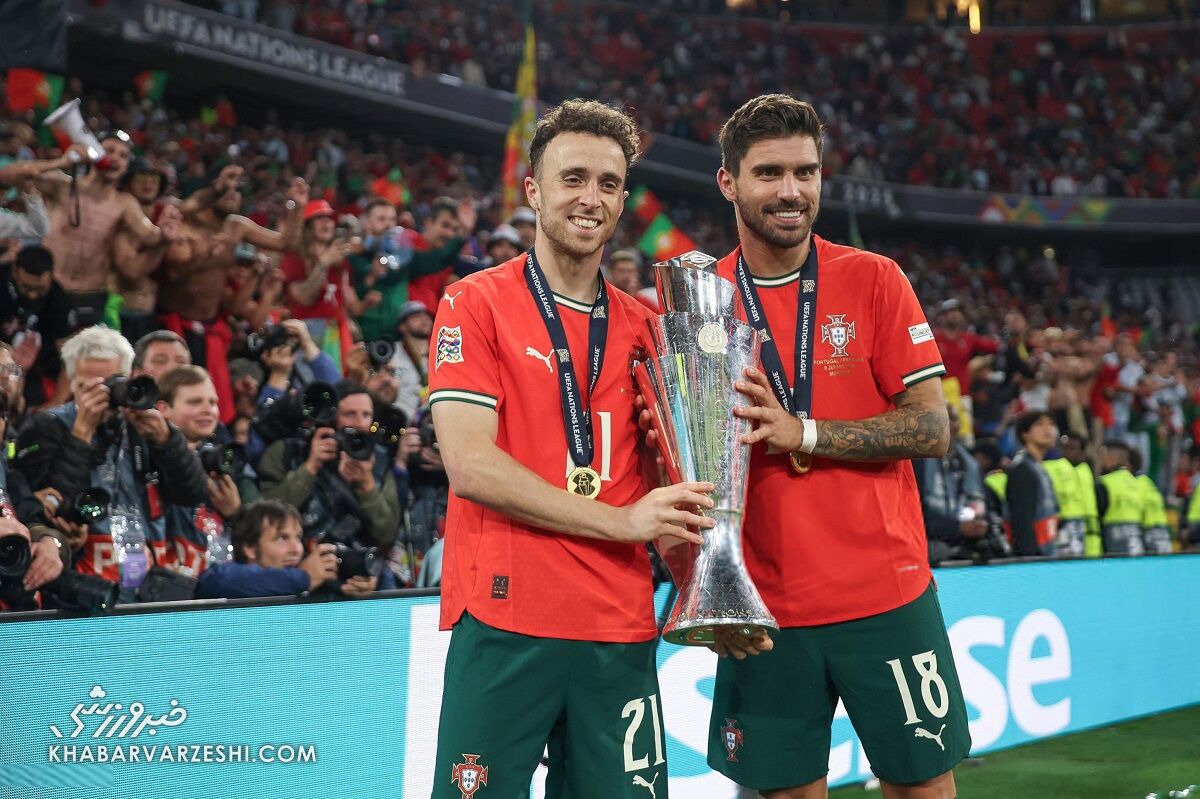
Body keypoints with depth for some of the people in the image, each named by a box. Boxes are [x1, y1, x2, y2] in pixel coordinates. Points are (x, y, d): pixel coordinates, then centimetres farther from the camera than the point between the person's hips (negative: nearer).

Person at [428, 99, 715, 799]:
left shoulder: (643, 327, 15)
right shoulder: (476, 304, 0)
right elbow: (470, 465, -10)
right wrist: (620, 520, -11)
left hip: (621, 631, 5)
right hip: (504, 618, -4)